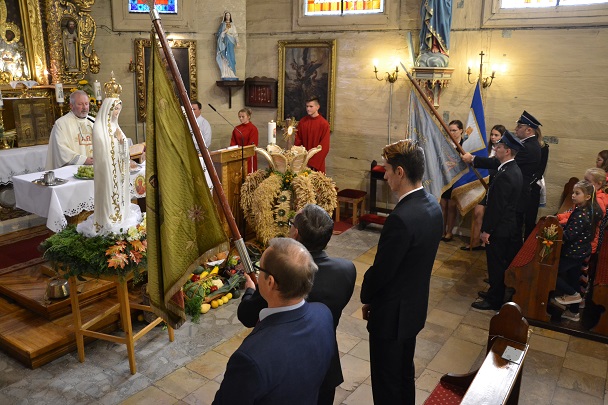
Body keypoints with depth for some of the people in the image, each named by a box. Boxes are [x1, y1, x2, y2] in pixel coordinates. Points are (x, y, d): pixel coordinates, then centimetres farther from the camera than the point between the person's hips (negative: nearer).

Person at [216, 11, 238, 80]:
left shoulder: (233, 25, 15)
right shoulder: (222, 25, 13)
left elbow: (235, 34, 7)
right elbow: (219, 33, 6)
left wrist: (237, 42, -6)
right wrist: (224, 31, -9)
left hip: (230, 42, 1)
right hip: (224, 42, -1)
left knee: (230, 57, -8)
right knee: (224, 57, -8)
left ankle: (232, 74, -8)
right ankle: (225, 75, -12)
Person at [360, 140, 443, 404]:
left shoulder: (401, 218, -32)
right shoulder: (432, 206, -3)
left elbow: (381, 270, -23)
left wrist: (366, 298, -2)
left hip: (392, 313, -9)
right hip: (415, 306, 9)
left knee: (386, 382, 12)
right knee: (404, 372, 27)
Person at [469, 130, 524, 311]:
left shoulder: (505, 176, -26)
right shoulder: (514, 169, 5)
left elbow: (497, 206, -24)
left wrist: (486, 230, -18)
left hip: (499, 229, -10)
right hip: (509, 225, 10)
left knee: (496, 264, 4)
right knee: (502, 263, 21)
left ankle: (495, 301, 17)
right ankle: (496, 292, 36)